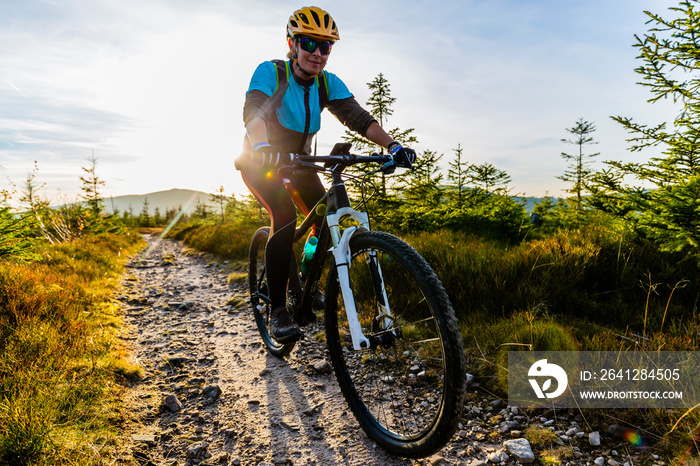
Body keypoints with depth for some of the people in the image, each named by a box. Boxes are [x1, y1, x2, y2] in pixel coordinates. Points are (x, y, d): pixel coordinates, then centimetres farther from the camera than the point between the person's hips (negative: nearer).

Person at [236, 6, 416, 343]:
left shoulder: (328, 84, -8)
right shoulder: (270, 72, -20)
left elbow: (356, 116, -19)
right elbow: (254, 110, -37)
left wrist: (392, 145, -35)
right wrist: (262, 147, -59)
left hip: (297, 161, 5)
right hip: (261, 162, -5)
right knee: (285, 216, -28)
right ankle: (277, 310, -20)